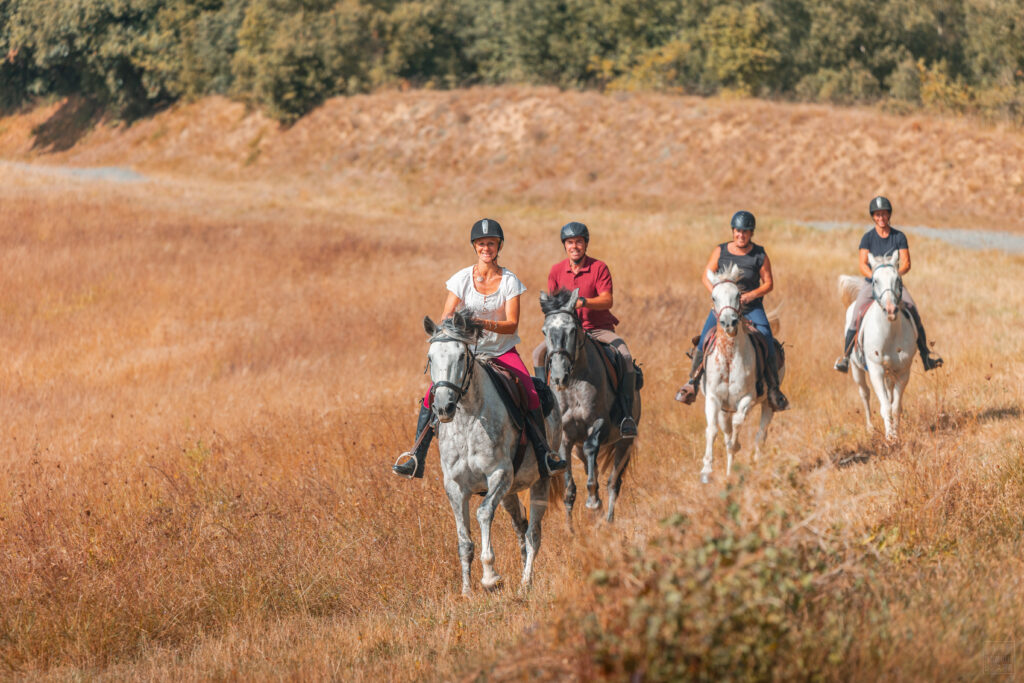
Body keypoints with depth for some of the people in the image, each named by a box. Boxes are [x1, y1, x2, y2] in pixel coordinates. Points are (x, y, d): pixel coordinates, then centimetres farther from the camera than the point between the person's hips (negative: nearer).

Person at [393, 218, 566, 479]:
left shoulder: (510, 281, -4)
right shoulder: (462, 279, -2)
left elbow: (512, 324, -10)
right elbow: (445, 320, -3)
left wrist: (486, 324, -29)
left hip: (502, 350, 0)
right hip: (466, 350, 0)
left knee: (531, 395, -24)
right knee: (432, 395, -21)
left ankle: (544, 455, -12)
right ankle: (416, 458, -14)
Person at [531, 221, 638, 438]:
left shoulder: (599, 268, -4)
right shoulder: (557, 271, 6)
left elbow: (607, 300, -14)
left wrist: (583, 302, -31)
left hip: (599, 329, -3)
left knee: (624, 354, -29)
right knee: (539, 353, -20)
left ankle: (627, 414, -28)